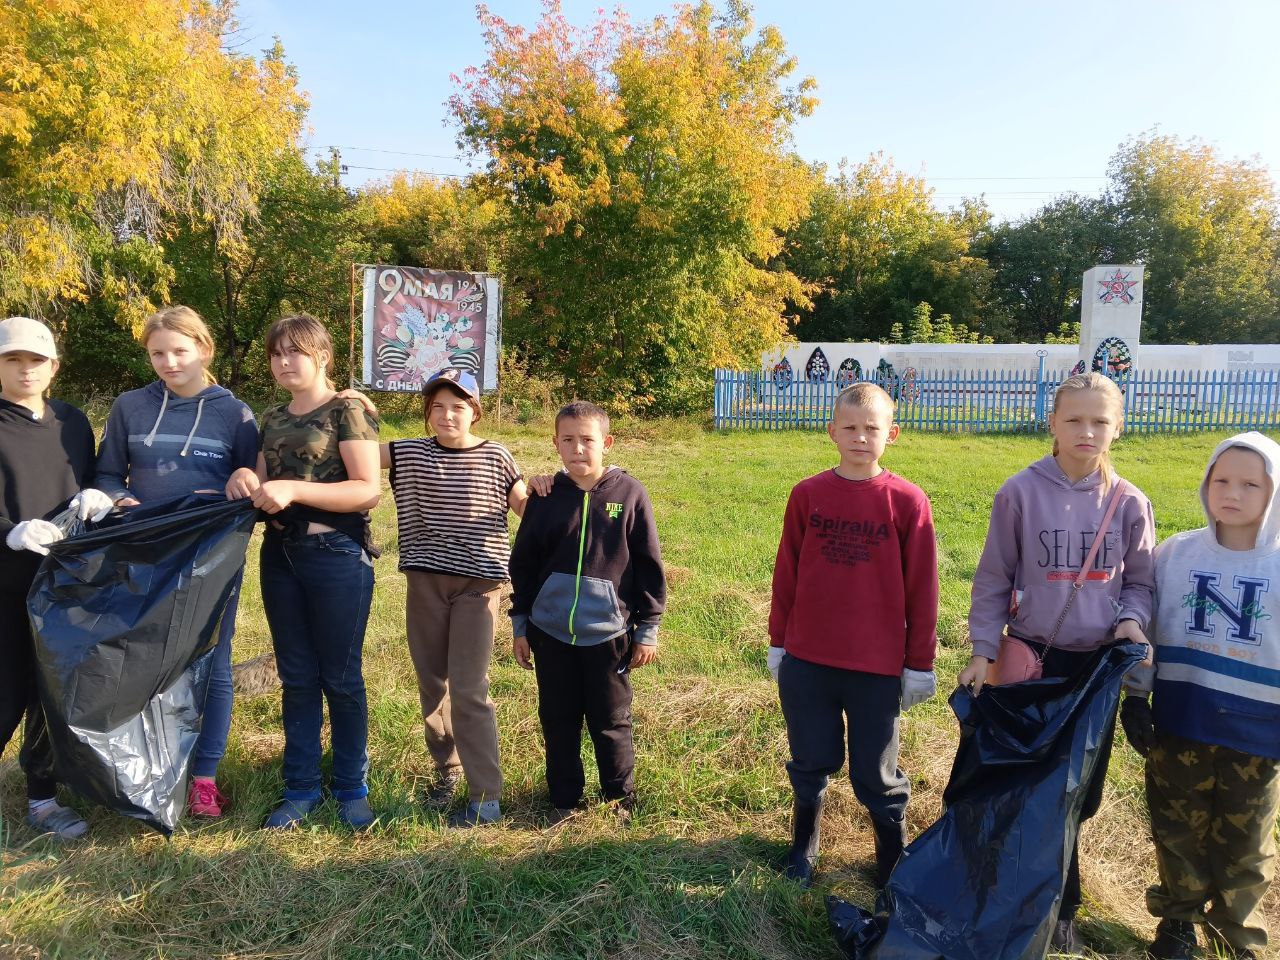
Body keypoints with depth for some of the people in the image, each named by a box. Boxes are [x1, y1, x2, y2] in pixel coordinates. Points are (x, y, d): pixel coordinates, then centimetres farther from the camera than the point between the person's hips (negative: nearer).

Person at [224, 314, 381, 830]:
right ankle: (301, 787, 24)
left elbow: (369, 490, -16)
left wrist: (295, 489, -24)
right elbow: (265, 486, 19)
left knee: (340, 678, 4)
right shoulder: (272, 420, 13)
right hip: (280, 556, 6)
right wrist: (246, 479, -5)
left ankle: (351, 787, 20)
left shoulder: (348, 411, -7)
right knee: (296, 677, 12)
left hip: (337, 557, -6)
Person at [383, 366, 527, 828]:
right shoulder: (410, 453, 4)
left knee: (468, 689, -8)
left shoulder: (495, 456, 1)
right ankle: (448, 767, 34)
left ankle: (486, 797, 0)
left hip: (478, 582, -3)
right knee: (432, 683, 13)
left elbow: (523, 506, 8)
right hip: (425, 581, 3)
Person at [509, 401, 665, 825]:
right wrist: (520, 626, 10)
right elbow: (523, 565, 9)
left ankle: (620, 799, 30)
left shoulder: (629, 493, -6)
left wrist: (647, 630, 0)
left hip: (608, 633, -2)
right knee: (558, 723, 14)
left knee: (611, 724, 10)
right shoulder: (546, 498, 1)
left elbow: (649, 565, -1)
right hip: (551, 632, 2)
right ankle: (564, 798, 32)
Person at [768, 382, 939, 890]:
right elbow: (785, 575, 4)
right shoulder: (807, 494, -3)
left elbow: (921, 590, -3)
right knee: (810, 765, 18)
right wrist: (777, 642, 7)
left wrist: (920, 664, 0)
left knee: (877, 776, 13)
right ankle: (804, 846, 43)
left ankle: (894, 860, 38)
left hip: (878, 667, -2)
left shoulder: (907, 501, -8)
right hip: (805, 662, 2)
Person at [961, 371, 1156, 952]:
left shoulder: (1128, 502, -2)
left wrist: (1133, 619, -12)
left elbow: (1139, 580, 8)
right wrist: (983, 651, -8)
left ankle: (1054, 901, 32)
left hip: (1099, 664, 2)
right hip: (1033, 659, -2)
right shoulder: (1021, 492, -9)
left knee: (1080, 792, 10)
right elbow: (994, 579, -4)